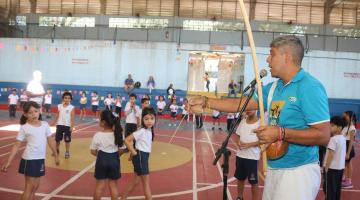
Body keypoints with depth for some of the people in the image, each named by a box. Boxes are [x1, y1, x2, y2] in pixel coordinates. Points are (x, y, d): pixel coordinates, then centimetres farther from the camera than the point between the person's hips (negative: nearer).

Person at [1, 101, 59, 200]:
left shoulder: (45, 125, 1)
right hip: (29, 160, -4)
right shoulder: (24, 128, -9)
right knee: (29, 187, 1)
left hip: (40, 159, 5)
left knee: (35, 186, 15)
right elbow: (17, 145, -9)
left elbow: (50, 141, 10)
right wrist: (8, 162, -14)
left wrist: (56, 155, 14)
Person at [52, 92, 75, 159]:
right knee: (57, 139, 13)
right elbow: (57, 116, 11)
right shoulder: (59, 106, 3)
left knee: (67, 140, 3)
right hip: (59, 125, 4)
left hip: (67, 126, -3)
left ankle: (67, 152, 15)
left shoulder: (71, 108, -7)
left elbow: (72, 118, -8)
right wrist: (54, 123, 13)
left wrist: (72, 126, -15)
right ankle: (57, 150, 32)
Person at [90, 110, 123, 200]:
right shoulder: (118, 134, -7)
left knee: (100, 186, 14)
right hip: (114, 160, 1)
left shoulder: (98, 135, -12)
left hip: (102, 160, -1)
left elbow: (93, 151, -5)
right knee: (113, 185, 13)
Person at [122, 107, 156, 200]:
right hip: (140, 157, -9)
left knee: (136, 180, 20)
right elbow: (127, 140, -24)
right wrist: (133, 152, -17)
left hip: (144, 156, 9)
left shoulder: (150, 130, 4)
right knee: (146, 182, 1)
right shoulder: (141, 131, -21)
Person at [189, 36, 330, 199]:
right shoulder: (273, 87, 8)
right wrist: (205, 102, 9)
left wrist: (280, 133, -25)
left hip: (298, 172, -8)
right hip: (274, 169, 8)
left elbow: (323, 135, -21)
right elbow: (241, 103, 11)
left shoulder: (310, 87, -17)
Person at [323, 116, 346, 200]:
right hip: (340, 167, 8)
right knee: (337, 188, 16)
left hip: (332, 168, -8)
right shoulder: (343, 138, 8)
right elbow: (340, 154, 15)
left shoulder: (333, 139, -18)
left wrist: (326, 167, -15)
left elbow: (331, 155, -21)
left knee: (329, 189, 0)